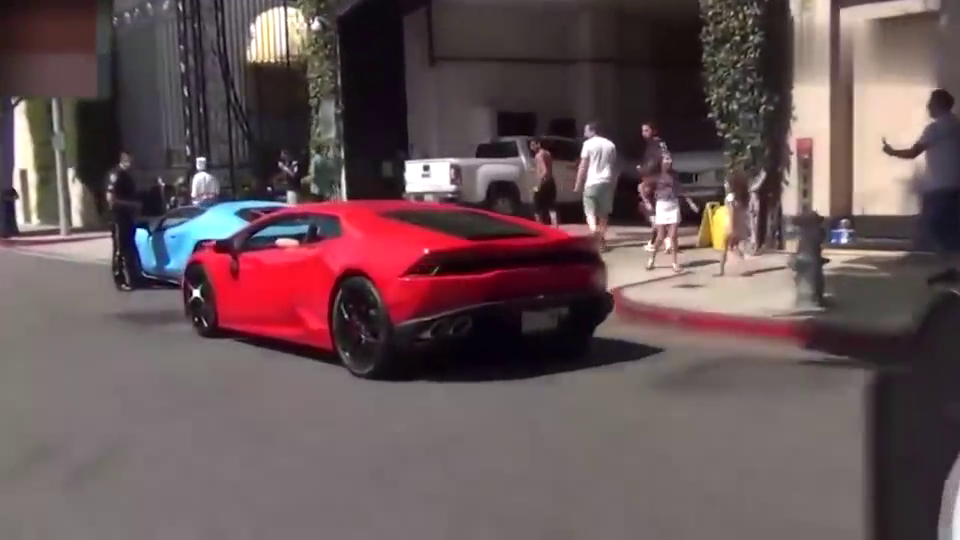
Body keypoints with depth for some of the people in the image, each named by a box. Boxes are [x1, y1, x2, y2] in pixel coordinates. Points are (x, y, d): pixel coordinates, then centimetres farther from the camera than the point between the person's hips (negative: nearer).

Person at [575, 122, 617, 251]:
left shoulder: (589, 144, -5)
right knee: (603, 213, 13)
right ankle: (601, 240, 16)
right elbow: (614, 166, 15)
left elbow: (583, 166, -6)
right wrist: (613, 182, 24)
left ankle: (594, 234, -27)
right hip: (607, 182, 5)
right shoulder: (610, 145, 11)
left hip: (592, 183, -5)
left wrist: (578, 184, -1)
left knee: (590, 212, -3)